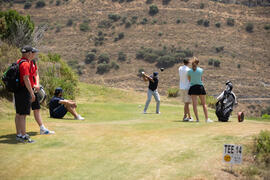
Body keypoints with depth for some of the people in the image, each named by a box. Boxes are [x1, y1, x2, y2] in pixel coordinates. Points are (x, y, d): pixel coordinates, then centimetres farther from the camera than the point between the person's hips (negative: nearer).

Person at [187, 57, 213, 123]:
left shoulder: (189, 71, -3)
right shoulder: (201, 70, -3)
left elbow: (189, 80, 7)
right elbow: (201, 79, 9)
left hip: (193, 87, 0)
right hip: (200, 87, 0)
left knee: (194, 104, 1)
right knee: (204, 104, 7)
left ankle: (197, 119, -3)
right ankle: (207, 118, 3)